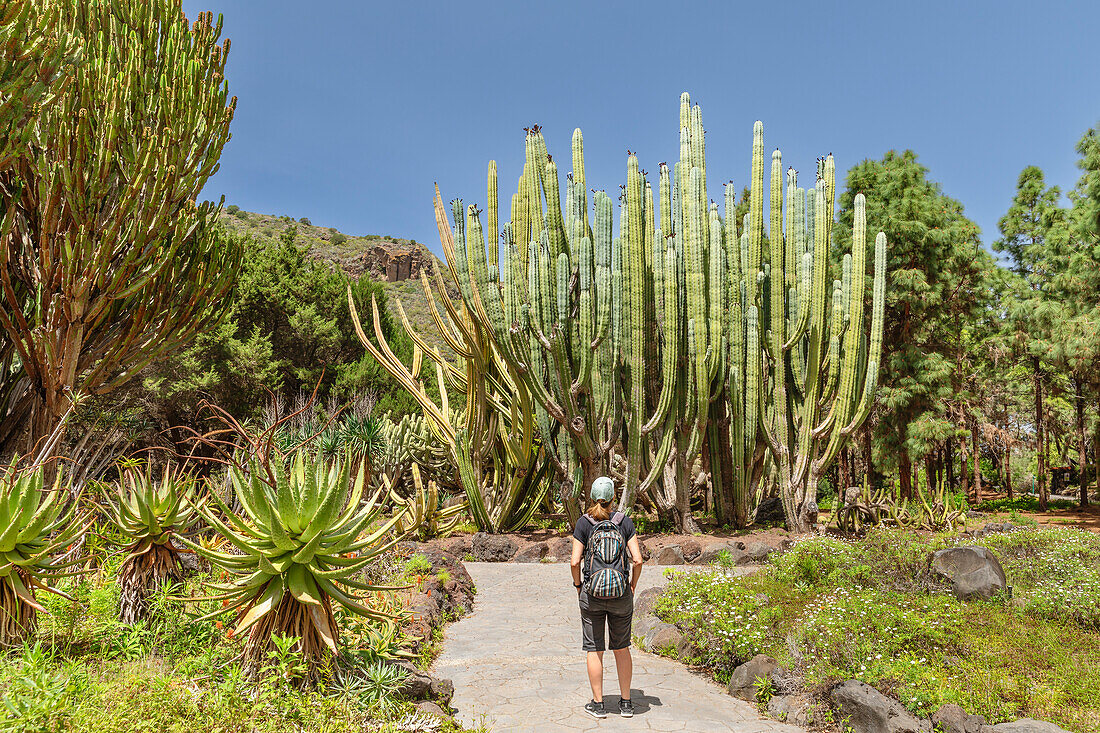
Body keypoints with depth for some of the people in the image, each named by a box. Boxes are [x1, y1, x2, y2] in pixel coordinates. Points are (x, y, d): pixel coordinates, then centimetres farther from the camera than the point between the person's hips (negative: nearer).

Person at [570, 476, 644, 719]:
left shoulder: (584, 523, -6)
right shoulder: (624, 521, -3)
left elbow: (575, 561, -9)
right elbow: (637, 560, -6)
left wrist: (578, 585, 8)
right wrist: (633, 586, 8)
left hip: (592, 593, -1)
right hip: (621, 594, 2)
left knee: (594, 649, 9)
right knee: (622, 647, 17)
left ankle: (598, 704, 15)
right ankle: (626, 703, 21)